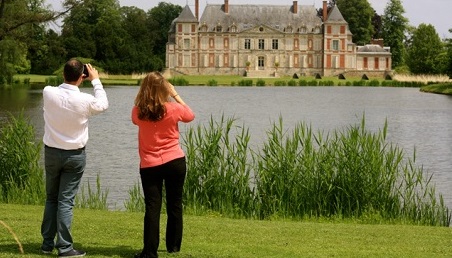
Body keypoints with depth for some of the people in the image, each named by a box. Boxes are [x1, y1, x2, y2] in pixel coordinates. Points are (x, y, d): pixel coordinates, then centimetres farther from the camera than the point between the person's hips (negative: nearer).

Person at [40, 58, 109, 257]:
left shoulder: (48, 93, -13)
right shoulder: (84, 100, -19)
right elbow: (103, 105, 4)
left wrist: (70, 79, 11)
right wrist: (96, 80, 11)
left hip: (51, 153, 3)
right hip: (74, 156, -3)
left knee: (51, 198, 16)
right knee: (66, 201, -1)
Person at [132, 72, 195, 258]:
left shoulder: (138, 112, -6)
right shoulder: (173, 108, -9)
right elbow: (190, 116, 12)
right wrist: (176, 95, 14)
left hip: (149, 166, 0)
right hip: (175, 162, 0)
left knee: (152, 208, 0)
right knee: (175, 205, 14)